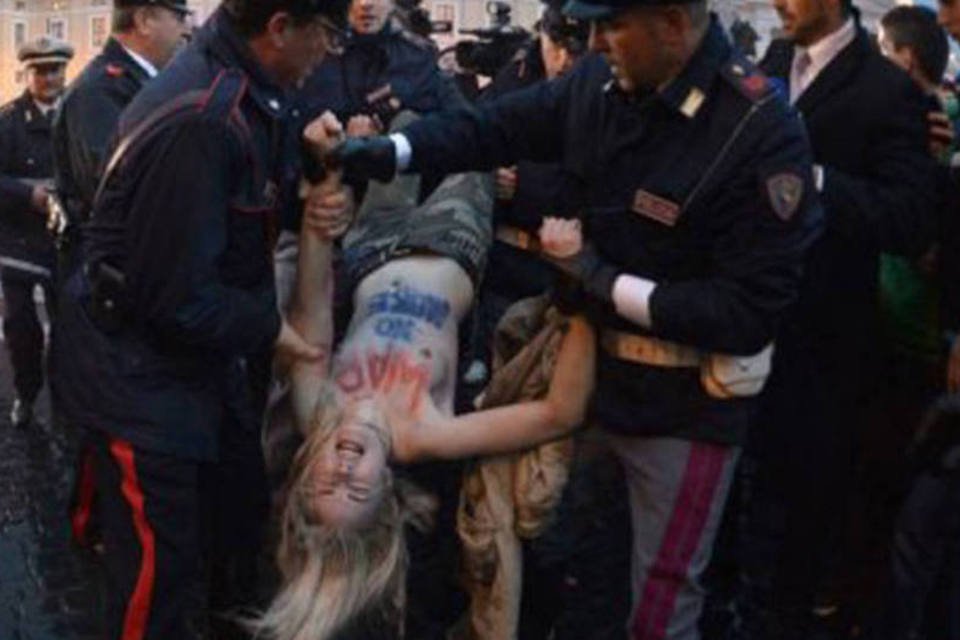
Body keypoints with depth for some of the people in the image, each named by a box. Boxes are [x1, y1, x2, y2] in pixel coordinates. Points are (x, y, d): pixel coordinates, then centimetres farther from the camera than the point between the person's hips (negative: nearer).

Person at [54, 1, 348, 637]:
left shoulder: (238, 87, -1)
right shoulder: (199, 121, -30)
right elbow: (177, 295, -27)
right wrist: (268, 327, -13)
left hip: (204, 347, 9)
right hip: (142, 365, -9)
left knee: (239, 516, 21)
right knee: (162, 566, 2)